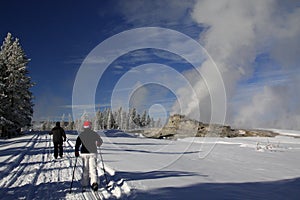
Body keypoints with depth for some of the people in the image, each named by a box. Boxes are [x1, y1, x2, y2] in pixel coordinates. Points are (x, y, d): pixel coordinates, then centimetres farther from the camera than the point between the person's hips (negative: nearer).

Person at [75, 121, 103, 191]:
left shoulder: (81, 134, 0)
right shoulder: (94, 133, 1)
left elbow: (77, 143, -6)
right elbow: (100, 141, 12)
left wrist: (76, 151, 3)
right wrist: (98, 145, 33)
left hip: (84, 153, 1)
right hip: (93, 153, -1)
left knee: (85, 169, 14)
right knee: (93, 168, -4)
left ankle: (84, 183, 21)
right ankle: (94, 182, -23)